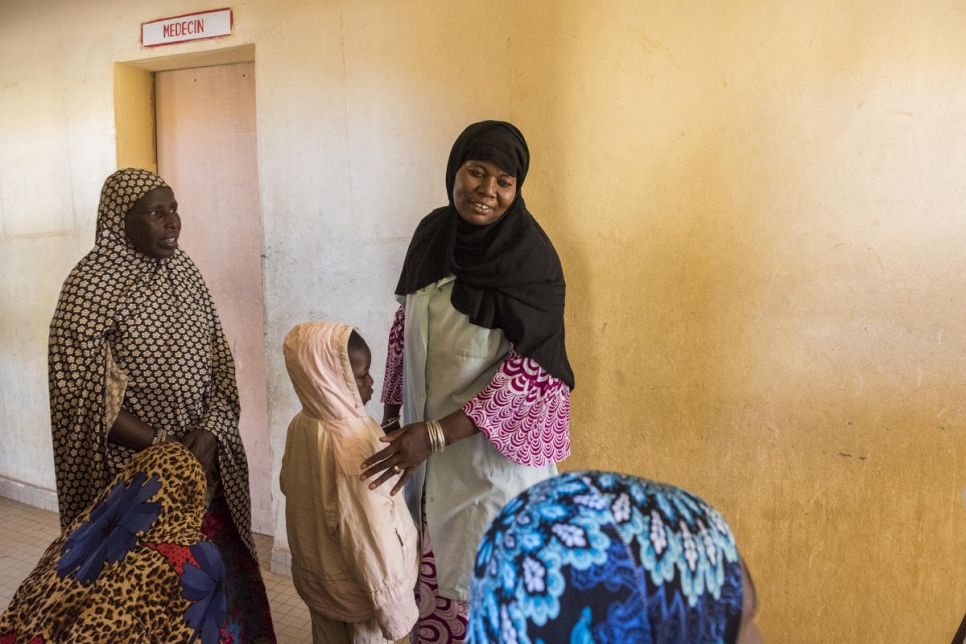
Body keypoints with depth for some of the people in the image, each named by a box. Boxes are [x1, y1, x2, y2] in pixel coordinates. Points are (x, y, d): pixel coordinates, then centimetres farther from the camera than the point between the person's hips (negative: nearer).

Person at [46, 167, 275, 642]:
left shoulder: (184, 269, 5)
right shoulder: (90, 283, -12)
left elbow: (220, 361, 4)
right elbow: (85, 396, -15)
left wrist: (209, 433, -10)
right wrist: (164, 449, -16)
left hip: (205, 459, 5)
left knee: (224, 569, 12)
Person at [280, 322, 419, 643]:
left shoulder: (300, 425, -8)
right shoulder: (353, 446, -33)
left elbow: (288, 485, 8)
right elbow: (370, 537, -29)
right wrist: (396, 610, -19)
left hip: (315, 574, 7)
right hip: (356, 587, -7)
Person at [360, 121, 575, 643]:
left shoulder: (531, 258, -16)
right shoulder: (432, 232, 0)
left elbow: (531, 370, -20)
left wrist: (437, 434, -22)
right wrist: (391, 416, 10)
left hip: (496, 444, -5)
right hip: (425, 436, 5)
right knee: (431, 559, 17)